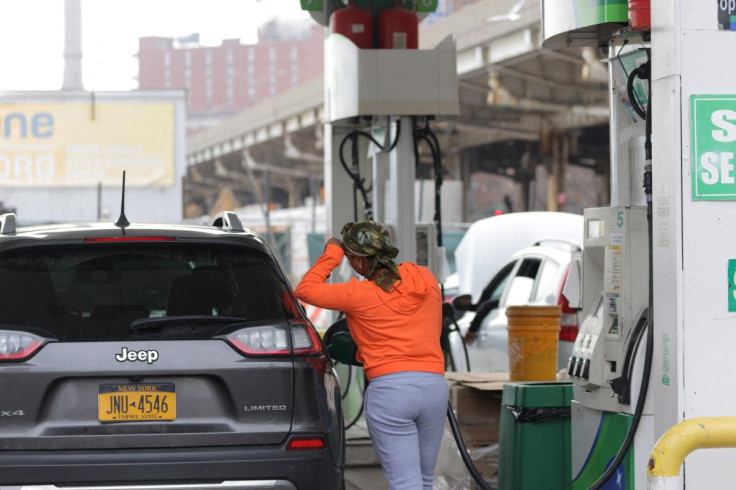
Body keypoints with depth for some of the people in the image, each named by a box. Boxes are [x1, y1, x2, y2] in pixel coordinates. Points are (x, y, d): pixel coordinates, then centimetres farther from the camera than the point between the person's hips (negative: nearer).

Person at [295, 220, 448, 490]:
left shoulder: (358, 294, -5)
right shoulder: (426, 279, 9)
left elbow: (305, 290, 5)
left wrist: (330, 254, 13)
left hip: (388, 389, -5)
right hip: (434, 384, 5)